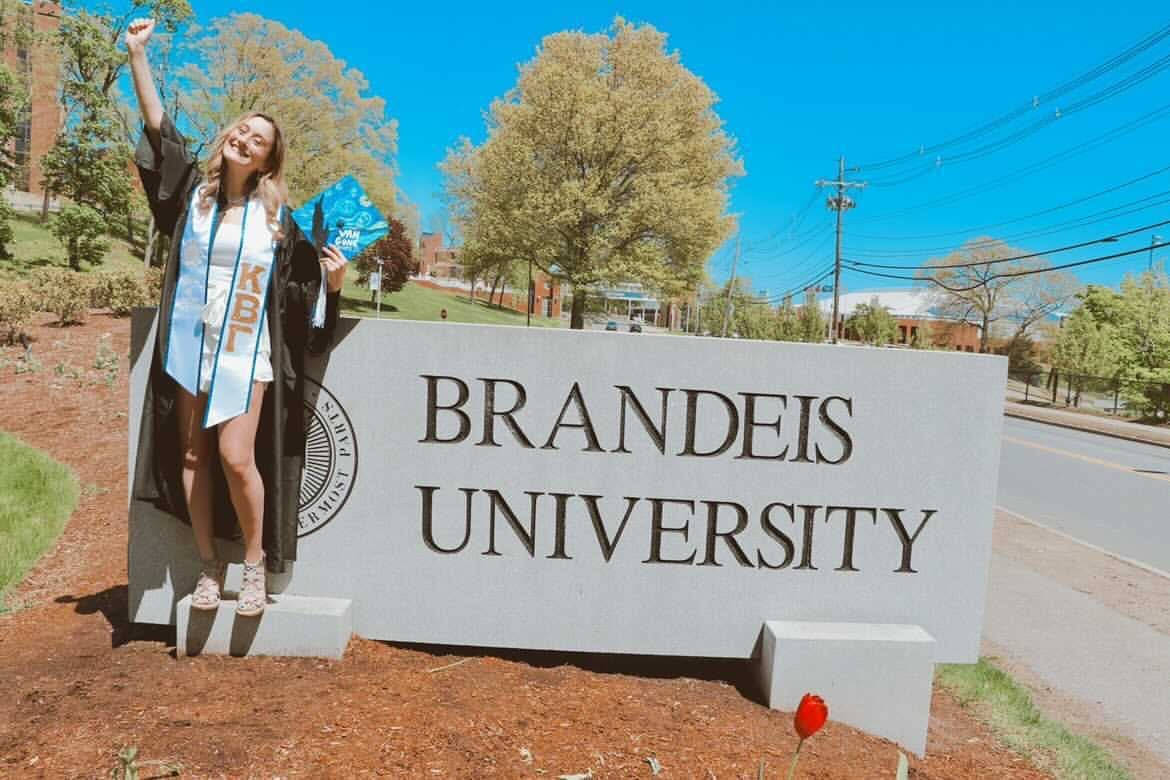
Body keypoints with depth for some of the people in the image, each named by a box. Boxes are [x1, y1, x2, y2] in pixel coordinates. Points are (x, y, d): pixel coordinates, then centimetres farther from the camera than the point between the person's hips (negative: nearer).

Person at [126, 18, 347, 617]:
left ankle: (255, 564, 5)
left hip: (245, 352, -3)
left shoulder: (277, 215, 1)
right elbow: (157, 125, 6)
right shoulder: (193, 190, 8)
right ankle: (209, 566, 17)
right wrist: (136, 54, 4)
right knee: (193, 457, 5)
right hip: (187, 345, 3)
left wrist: (332, 281, -16)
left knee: (237, 457, -13)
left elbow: (304, 283, 4)